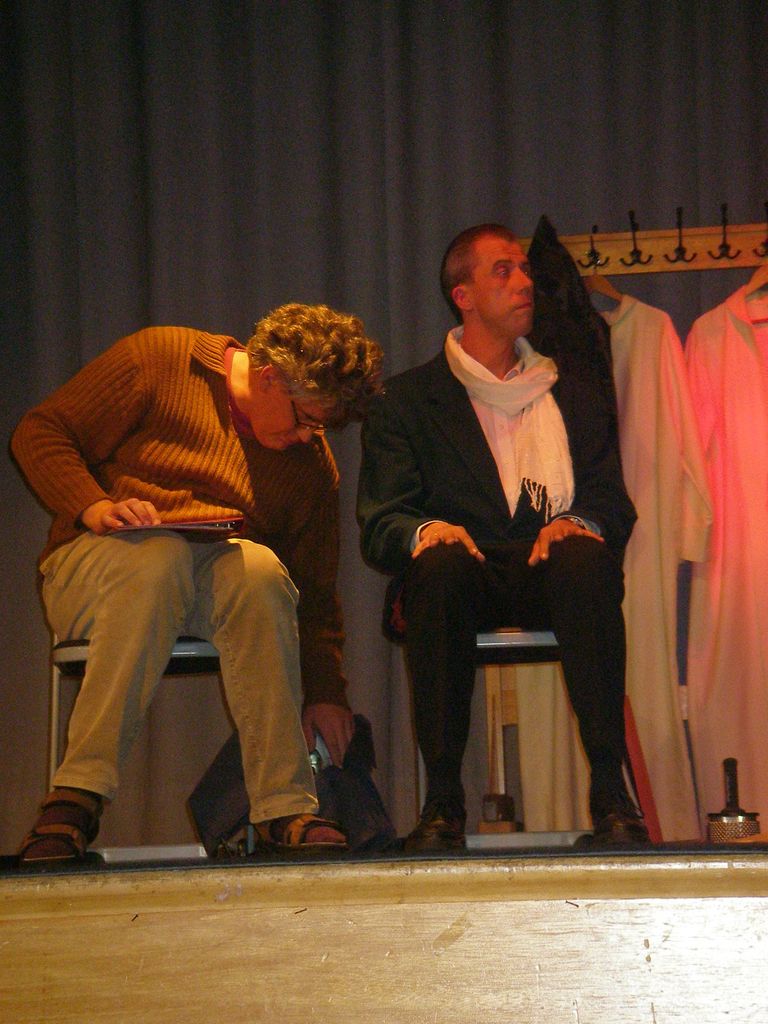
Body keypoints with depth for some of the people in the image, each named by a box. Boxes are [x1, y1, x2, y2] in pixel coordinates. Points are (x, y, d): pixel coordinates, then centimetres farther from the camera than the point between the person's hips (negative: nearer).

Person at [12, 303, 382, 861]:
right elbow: (39, 432, -1)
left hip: (227, 587, 3)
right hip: (88, 571, -3)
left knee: (260, 568, -33)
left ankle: (285, 809, -35)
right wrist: (93, 506, -17)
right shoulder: (159, 359, -2)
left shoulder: (312, 461, 9)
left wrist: (326, 691, 0)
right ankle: (79, 792, -40)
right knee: (157, 553, -39)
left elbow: (316, 590, 11)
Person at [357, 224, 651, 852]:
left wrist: (580, 524, -14)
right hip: (466, 576, -1)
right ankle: (443, 800, -31)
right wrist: (425, 531, -22)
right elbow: (378, 522, 3)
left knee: (585, 560, -34)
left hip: (549, 573, 1)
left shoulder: (576, 388, 22)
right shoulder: (408, 399, 14)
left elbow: (613, 500, 11)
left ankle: (610, 793, -33)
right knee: (441, 564, -36)